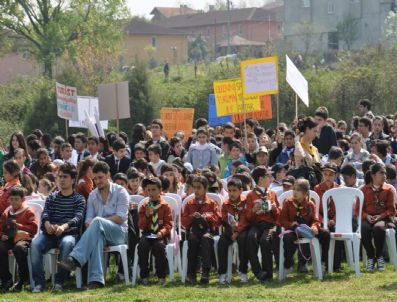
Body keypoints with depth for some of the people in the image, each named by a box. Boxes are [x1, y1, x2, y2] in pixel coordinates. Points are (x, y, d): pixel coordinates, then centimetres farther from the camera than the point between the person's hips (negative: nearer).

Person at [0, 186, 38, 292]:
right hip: (9, 238, 5)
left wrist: (18, 225, -12)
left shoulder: (28, 212, 4)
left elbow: (33, 228, -5)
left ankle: (23, 279, -19)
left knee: (19, 248, -38)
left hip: (23, 237, -5)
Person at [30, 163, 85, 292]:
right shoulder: (51, 198, 21)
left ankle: (59, 281, -29)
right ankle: (39, 282, -27)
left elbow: (78, 217, -7)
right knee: (35, 244, -30)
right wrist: (47, 224, -22)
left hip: (69, 233, -3)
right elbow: (45, 213, 4)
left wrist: (64, 226, -29)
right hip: (50, 233, 3)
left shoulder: (79, 199, 11)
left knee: (67, 243, -39)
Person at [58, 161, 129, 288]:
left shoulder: (120, 192, 4)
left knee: (97, 222, -36)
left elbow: (120, 218, -7)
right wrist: (91, 225, -14)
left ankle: (74, 259, -48)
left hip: (119, 232, -3)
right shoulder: (93, 195, 18)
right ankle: (96, 280, -53)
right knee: (97, 237, -39)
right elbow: (88, 219, 12)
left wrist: (96, 222, -10)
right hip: (100, 231, 3)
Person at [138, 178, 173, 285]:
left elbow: (168, 224, -1)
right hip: (147, 233, 2)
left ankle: (161, 276, -19)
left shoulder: (165, 206, 4)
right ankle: (144, 276, -17)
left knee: (159, 246, -34)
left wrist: (162, 232, -20)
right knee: (142, 246, -29)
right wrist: (147, 215, -10)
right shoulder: (144, 206, 11)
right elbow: (141, 226, 8)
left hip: (161, 234, -2)